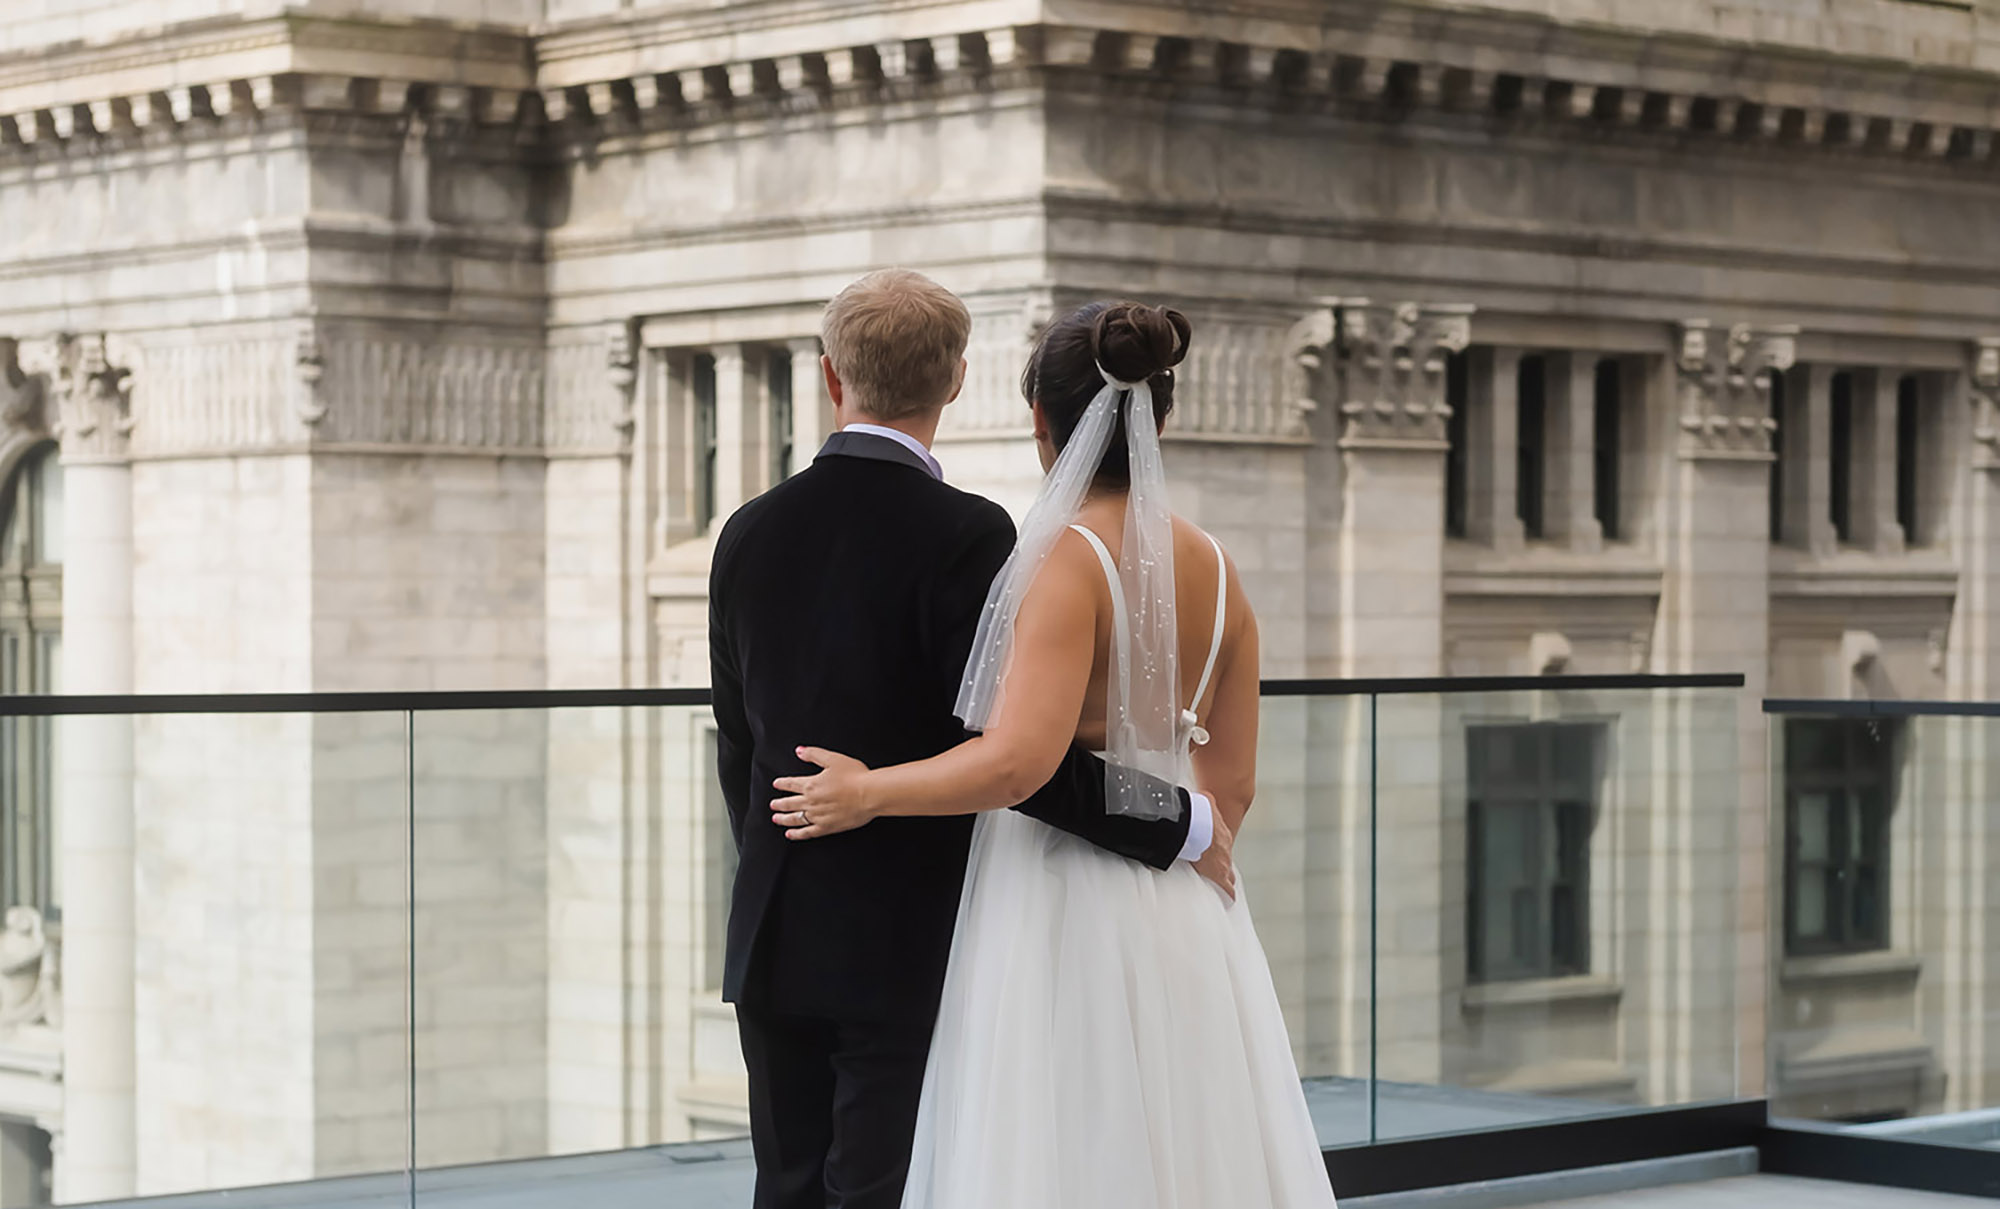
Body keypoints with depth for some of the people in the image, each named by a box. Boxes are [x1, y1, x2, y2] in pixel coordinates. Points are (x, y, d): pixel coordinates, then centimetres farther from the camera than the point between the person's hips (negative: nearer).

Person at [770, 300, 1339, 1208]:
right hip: (1181, 917, 7)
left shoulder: (1068, 559, -14)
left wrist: (870, 792, -12)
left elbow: (1018, 759, -25)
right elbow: (1232, 785, 13)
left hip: (1061, 904, -7)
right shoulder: (1213, 568, 7)